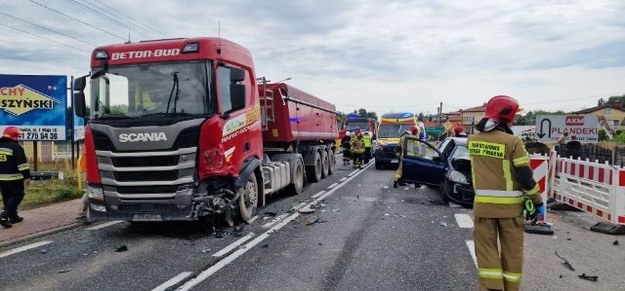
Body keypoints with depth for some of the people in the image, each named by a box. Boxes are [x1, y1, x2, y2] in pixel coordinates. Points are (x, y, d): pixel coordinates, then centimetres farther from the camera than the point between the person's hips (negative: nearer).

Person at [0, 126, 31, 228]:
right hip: (14, 178, -8)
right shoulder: (15, 147, -13)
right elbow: (22, 163, -17)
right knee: (16, 197, -2)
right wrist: (27, 176, -14)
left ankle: (13, 217, 21)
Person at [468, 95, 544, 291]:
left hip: (483, 204, 3)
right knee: (512, 252, 14)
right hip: (510, 206, -2)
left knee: (486, 249, 9)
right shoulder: (513, 141, -14)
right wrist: (537, 201, -1)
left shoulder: (473, 140, 0)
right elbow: (525, 176, -12)